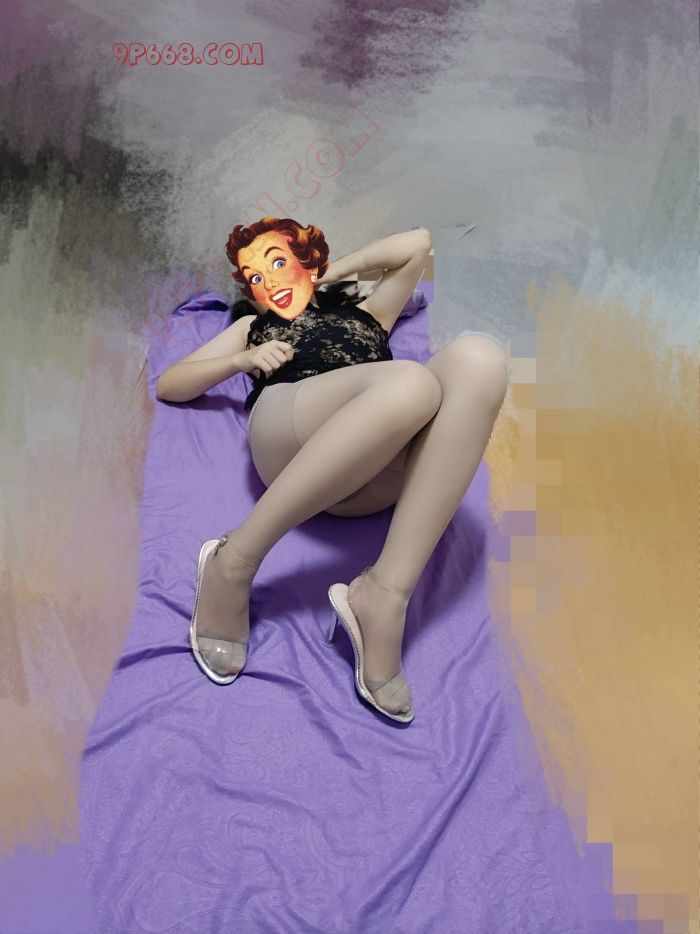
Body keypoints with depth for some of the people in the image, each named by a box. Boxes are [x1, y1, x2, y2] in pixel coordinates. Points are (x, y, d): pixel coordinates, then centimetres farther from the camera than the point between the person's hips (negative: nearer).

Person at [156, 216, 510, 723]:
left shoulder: (363, 314, 41)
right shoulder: (253, 326, 39)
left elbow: (417, 242, 38)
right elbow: (168, 385, 31)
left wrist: (332, 273, 38)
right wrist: (243, 360, 13)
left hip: (379, 471, 3)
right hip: (287, 429, -2)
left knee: (478, 356, -28)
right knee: (410, 382, -36)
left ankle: (386, 593, -36)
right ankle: (235, 561, -31)